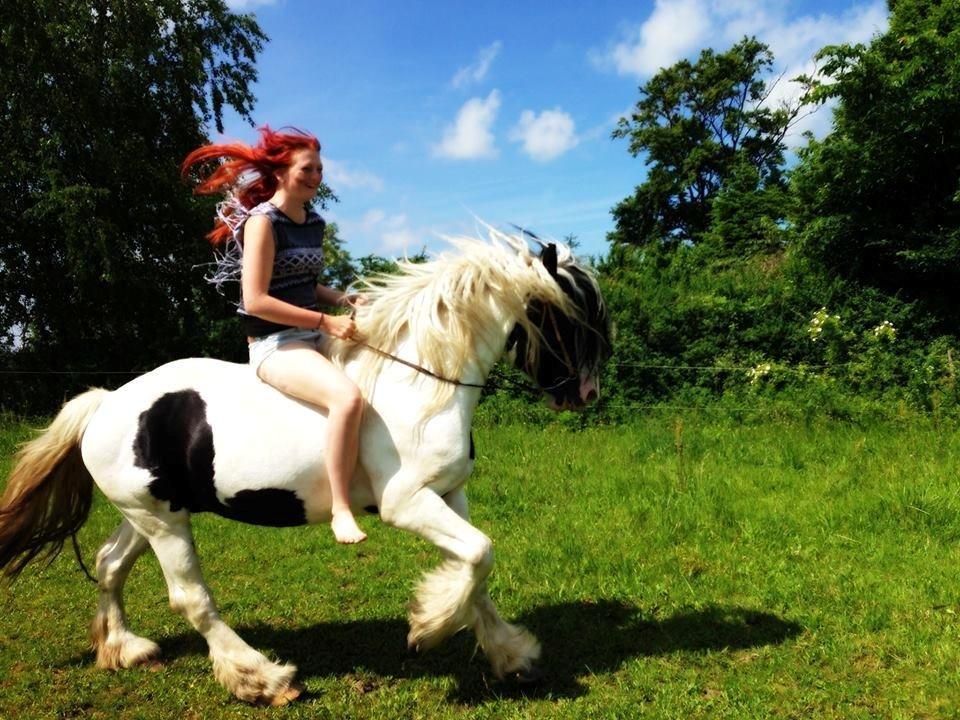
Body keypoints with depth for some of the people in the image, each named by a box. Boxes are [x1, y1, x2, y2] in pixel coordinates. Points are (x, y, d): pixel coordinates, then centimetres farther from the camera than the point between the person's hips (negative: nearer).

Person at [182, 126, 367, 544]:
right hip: (275, 345, -9)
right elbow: (255, 301, -19)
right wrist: (326, 321, -20)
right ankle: (341, 511, -22)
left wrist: (343, 300, 5)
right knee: (348, 397, -34)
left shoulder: (314, 223, 13)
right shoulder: (262, 221, -11)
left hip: (313, 339, 9)